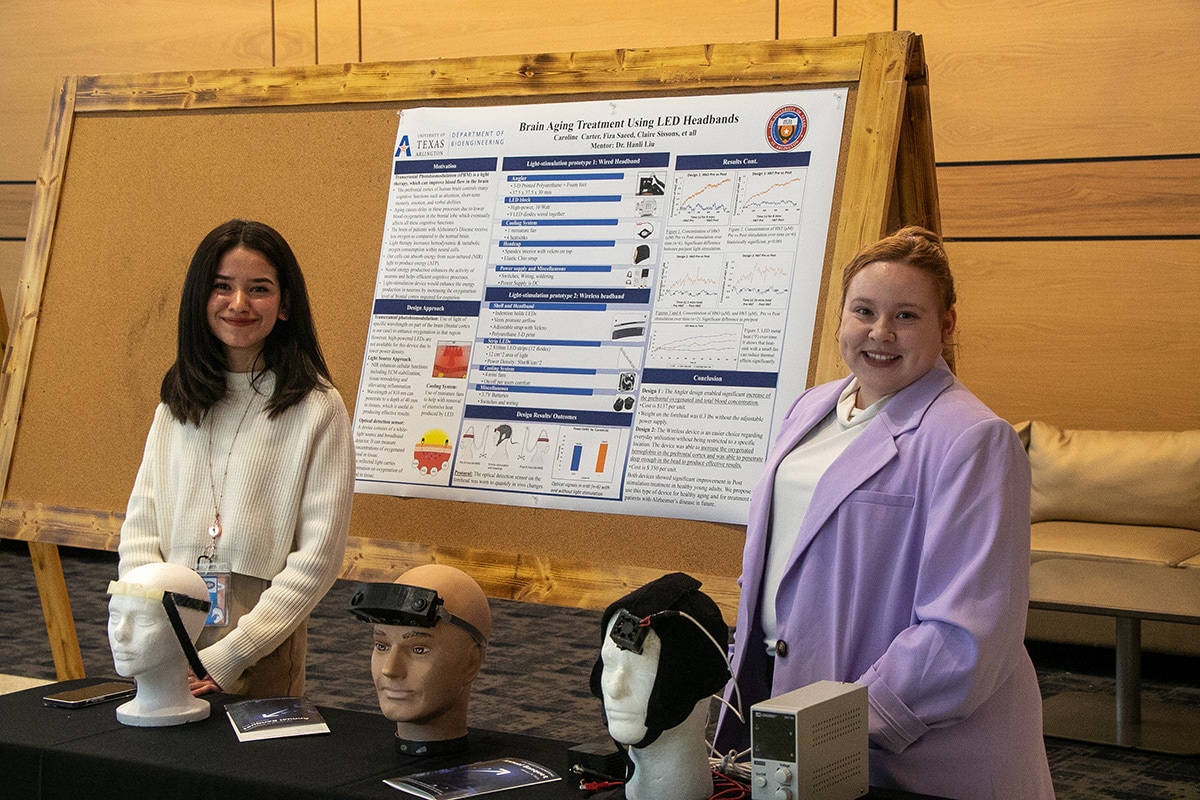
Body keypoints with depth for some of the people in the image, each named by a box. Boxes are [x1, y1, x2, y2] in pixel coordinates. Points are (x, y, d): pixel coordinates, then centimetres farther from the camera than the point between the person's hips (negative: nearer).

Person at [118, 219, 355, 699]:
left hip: (263, 654, -4)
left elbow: (319, 556, -11)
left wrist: (225, 658, -15)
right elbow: (140, 529, 5)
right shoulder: (178, 402, 8)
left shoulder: (317, 408, -8)